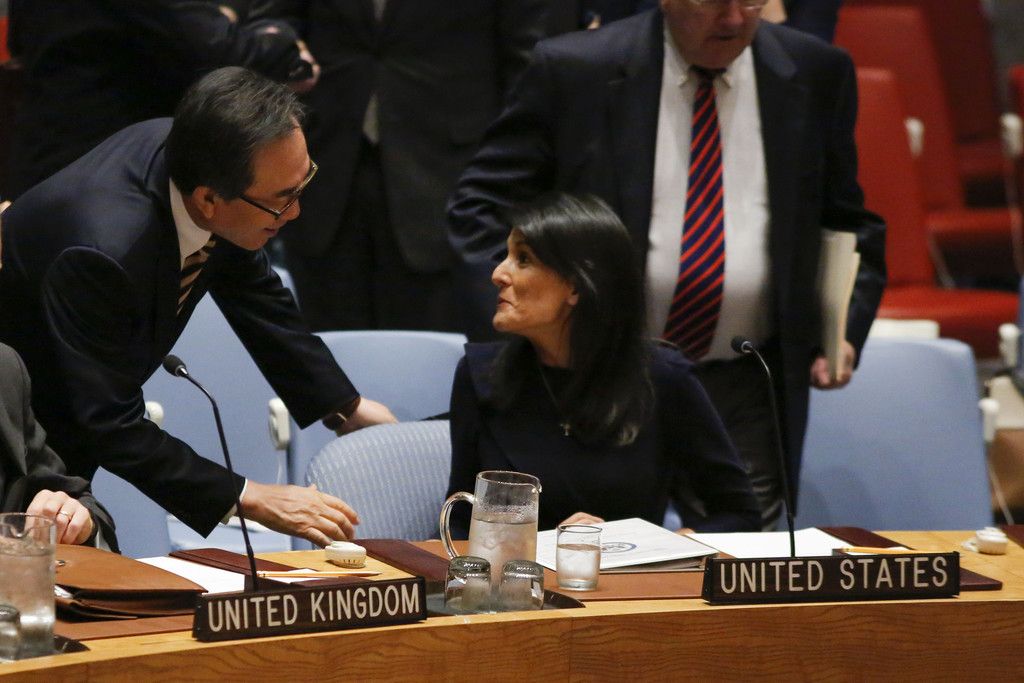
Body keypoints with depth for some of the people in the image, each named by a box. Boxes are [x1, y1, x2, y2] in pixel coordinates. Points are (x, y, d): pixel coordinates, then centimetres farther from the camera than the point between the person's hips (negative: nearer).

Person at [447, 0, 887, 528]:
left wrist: (844, 328, -4)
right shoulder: (575, 72, -5)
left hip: (746, 391, 2)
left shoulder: (816, 74, 3)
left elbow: (847, 222, 13)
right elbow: (481, 206, -2)